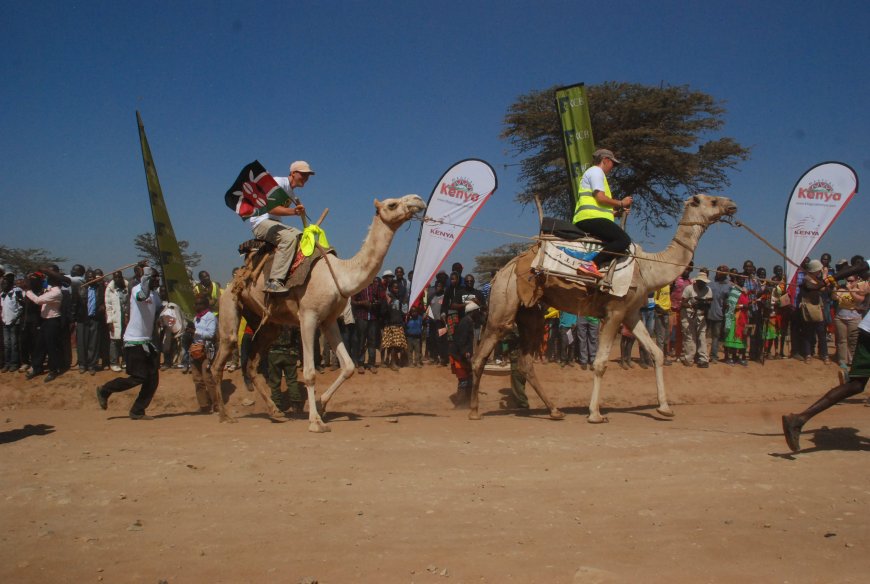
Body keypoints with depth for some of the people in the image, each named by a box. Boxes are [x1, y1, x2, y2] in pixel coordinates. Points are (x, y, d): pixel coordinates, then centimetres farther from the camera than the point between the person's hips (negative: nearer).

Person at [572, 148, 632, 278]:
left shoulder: (593, 172, 33)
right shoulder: (596, 171, 0)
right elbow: (600, 198, -13)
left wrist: (618, 207, 19)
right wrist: (621, 203, 0)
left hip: (584, 220, 11)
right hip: (592, 217, -11)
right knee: (624, 240, -20)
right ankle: (592, 265, -32)